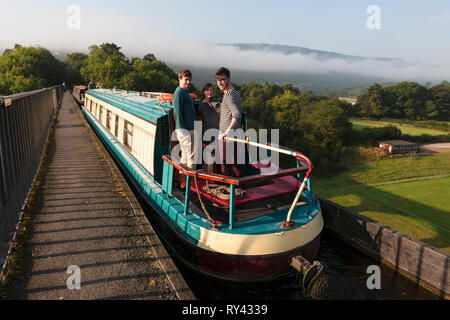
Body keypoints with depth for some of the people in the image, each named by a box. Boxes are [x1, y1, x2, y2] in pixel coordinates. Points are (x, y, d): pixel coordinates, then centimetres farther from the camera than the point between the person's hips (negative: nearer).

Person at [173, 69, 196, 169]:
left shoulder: (185, 92, 19)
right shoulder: (179, 93, -12)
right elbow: (178, 113, -18)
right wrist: (183, 130, -21)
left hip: (190, 129, 10)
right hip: (185, 130, -10)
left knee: (185, 155, 15)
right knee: (191, 156, -6)